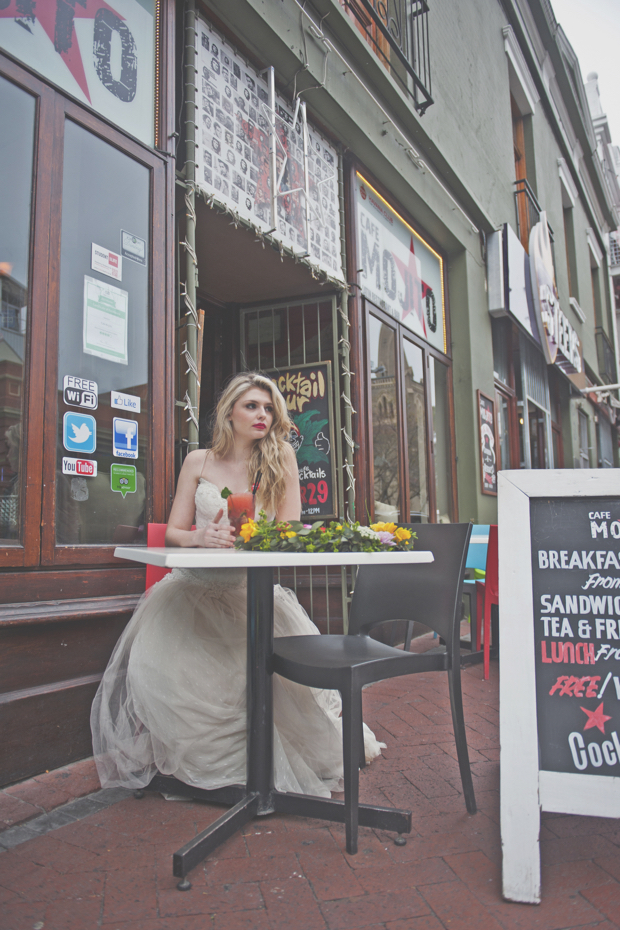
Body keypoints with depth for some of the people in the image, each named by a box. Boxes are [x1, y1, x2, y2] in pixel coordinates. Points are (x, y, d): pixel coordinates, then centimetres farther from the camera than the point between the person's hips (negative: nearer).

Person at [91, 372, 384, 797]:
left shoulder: (282, 458, 3)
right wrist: (200, 536, -17)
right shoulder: (199, 462, 7)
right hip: (195, 586, 1)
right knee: (154, 663, -24)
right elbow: (173, 532, 7)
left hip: (253, 587, -1)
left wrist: (243, 537, -19)